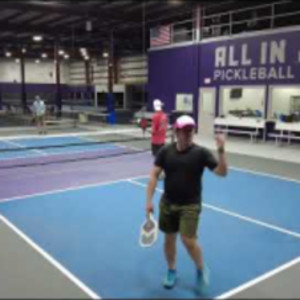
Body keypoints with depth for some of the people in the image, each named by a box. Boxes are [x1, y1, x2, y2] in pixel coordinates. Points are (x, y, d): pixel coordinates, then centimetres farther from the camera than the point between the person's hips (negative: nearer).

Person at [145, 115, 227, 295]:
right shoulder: (166, 151, -4)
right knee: (169, 239, 14)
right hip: (168, 203, 3)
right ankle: (172, 271, 38)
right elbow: (154, 175, -2)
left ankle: (201, 270, 20)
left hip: (190, 205, -3)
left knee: (189, 240, -10)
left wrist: (221, 151, -29)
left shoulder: (201, 152, -11)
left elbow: (222, 172, -15)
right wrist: (149, 201, -7)